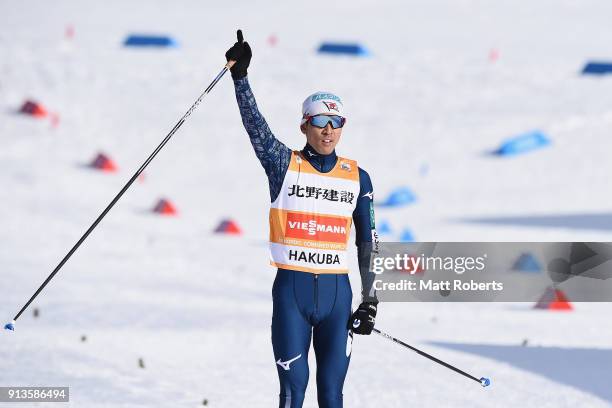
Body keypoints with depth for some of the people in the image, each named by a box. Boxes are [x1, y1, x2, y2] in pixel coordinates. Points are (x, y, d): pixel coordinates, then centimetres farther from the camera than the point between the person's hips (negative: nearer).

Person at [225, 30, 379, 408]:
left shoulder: (358, 178, 7)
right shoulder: (284, 165, 1)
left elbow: (368, 242, 11)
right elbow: (255, 124, -13)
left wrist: (370, 299, 6)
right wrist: (240, 75, -26)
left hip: (337, 292, 2)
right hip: (292, 290, -2)